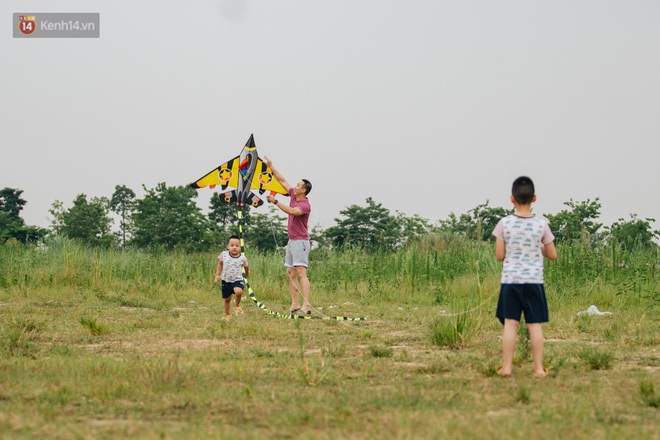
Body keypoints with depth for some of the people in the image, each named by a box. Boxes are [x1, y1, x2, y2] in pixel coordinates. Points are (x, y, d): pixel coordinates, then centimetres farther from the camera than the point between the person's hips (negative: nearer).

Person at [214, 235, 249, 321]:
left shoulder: (242, 258, -11)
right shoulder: (224, 255, -8)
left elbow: (246, 267, 10)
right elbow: (220, 264, 10)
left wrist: (247, 273, 27)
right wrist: (217, 275, 7)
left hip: (237, 280, -2)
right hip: (226, 281, 2)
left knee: (238, 291, -32)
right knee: (227, 299, 12)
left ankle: (237, 306, -3)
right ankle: (227, 315, 35)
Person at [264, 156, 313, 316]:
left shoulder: (305, 205, -16)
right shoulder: (293, 195, 9)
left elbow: (292, 211, -33)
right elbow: (282, 180, 17)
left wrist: (275, 202, -29)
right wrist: (271, 167, 16)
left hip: (300, 241, -10)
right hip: (291, 241, 10)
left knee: (301, 273, -17)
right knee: (291, 274, 8)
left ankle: (306, 305, -23)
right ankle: (295, 304, 10)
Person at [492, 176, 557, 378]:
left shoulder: (504, 224, -5)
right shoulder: (541, 225, -3)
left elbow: (499, 255, -3)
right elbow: (552, 255, 3)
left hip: (510, 280, 0)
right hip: (534, 281, 0)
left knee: (510, 323, 3)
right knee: (535, 324, 4)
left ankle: (506, 367, 3)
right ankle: (538, 367, 5)